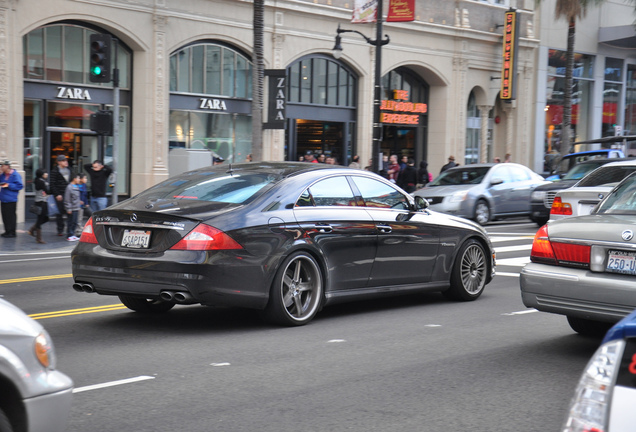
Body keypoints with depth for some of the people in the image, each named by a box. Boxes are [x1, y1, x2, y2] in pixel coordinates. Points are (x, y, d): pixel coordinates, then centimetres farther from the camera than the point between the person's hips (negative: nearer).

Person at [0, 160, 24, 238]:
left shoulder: (15, 175, -9)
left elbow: (20, 186, -13)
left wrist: (9, 185, -18)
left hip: (11, 200, -7)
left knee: (11, 216, -3)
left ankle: (12, 232, 4)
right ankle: (7, 231, 20)